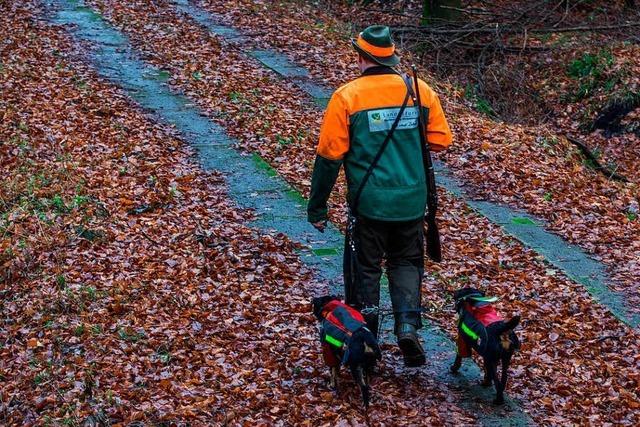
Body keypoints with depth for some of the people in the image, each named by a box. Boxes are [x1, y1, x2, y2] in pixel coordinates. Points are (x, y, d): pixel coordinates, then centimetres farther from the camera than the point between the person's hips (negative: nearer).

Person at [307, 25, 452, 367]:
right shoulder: (420, 90, -2)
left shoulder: (346, 97, -9)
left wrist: (317, 206, -1)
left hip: (369, 201, -2)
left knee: (366, 268, 13)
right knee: (406, 262, 19)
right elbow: (441, 140, 3)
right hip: (412, 200, 2)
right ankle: (408, 325, -1)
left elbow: (329, 155, -9)